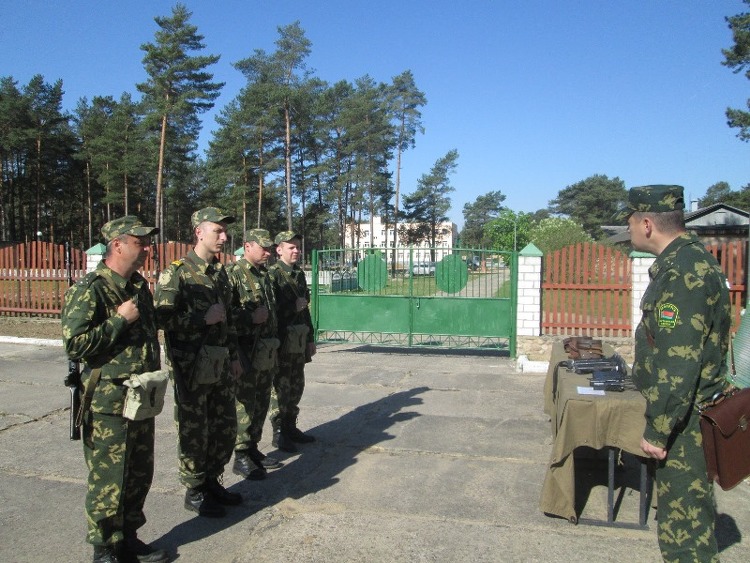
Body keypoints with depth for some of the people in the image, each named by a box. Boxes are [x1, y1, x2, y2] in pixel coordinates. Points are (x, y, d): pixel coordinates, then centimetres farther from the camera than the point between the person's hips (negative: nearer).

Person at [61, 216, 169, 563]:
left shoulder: (140, 286, 10)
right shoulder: (89, 290, -15)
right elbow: (74, 344, -21)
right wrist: (120, 319, -20)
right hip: (109, 404, -8)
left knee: (140, 475, 16)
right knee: (108, 480, 4)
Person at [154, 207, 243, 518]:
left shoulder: (220, 272, 12)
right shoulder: (177, 273, -11)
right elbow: (163, 318, -20)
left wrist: (234, 356, 17)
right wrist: (204, 318, -19)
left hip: (220, 364, 7)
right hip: (191, 366, -7)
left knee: (225, 427, 14)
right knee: (194, 432, 5)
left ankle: (212, 482, 32)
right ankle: (194, 492, 22)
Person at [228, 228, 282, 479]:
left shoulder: (263, 275, 15)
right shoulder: (234, 273, -11)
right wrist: (251, 318, -22)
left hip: (267, 352, 8)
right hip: (246, 353, -8)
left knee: (261, 404, 15)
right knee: (244, 405, 0)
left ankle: (253, 448, 28)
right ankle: (241, 457, 11)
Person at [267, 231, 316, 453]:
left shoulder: (300, 274, 12)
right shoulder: (272, 274, -10)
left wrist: (310, 339, 16)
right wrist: (294, 306, -14)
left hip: (300, 340, 7)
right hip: (282, 340, -7)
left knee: (296, 386, 13)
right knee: (281, 387, 1)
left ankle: (291, 428, 25)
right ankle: (279, 433, 11)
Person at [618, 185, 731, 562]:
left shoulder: (682, 272, -23)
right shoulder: (690, 259, 10)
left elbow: (678, 364, -26)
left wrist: (657, 429, -21)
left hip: (686, 418, -10)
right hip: (695, 409, 10)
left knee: (683, 513, 1)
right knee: (685, 502, 22)